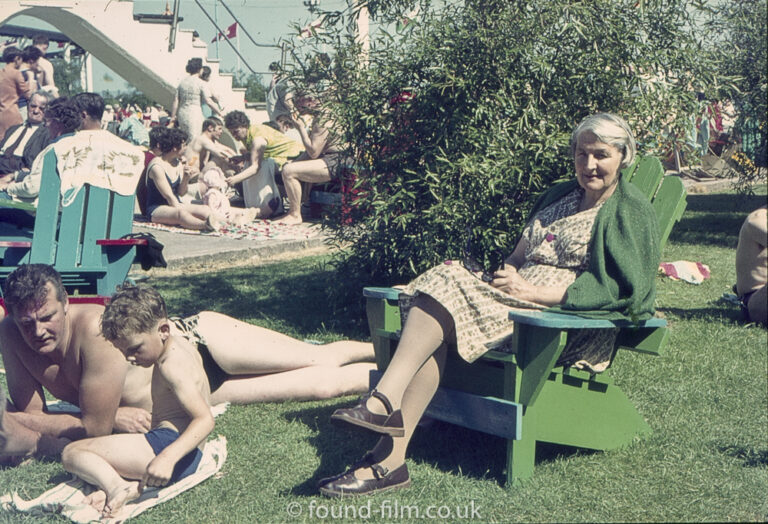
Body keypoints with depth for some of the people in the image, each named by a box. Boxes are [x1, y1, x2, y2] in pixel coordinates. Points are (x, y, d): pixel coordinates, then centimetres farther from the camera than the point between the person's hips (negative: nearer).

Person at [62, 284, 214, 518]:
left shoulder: (172, 364, -16)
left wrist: (168, 457, -38)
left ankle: (117, 486, -37)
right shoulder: (180, 346, 14)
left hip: (169, 441, -12)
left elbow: (205, 419, -26)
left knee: (72, 453, -9)